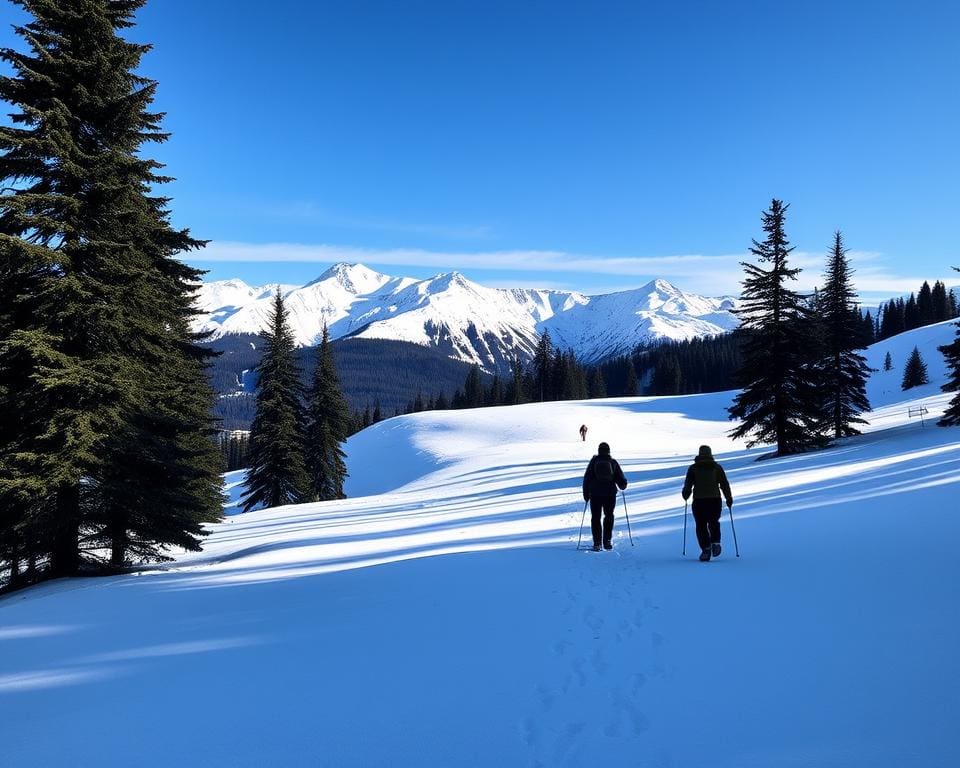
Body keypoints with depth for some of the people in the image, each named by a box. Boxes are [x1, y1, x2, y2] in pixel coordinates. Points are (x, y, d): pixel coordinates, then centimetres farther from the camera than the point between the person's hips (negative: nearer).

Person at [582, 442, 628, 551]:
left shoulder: (594, 461, -1)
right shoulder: (613, 462, 1)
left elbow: (587, 478, 0)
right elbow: (622, 480, 4)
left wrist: (586, 494, 8)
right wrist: (622, 485, 27)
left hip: (595, 494, -1)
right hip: (610, 494, 1)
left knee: (596, 518, 7)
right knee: (609, 516, 17)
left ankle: (597, 544, 1)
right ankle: (607, 541, 10)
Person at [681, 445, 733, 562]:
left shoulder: (693, 468, 3)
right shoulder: (717, 468, 6)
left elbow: (688, 484, 1)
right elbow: (724, 484, 4)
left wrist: (686, 495, 18)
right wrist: (729, 499, 12)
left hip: (699, 501, -1)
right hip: (715, 500, 2)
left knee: (701, 526, 5)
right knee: (714, 523, 18)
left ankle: (706, 549, -6)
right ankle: (715, 543, -4)